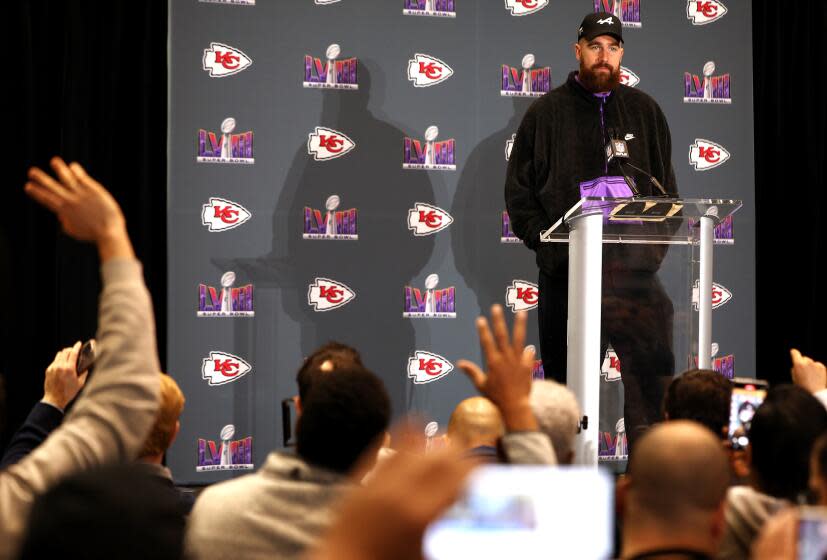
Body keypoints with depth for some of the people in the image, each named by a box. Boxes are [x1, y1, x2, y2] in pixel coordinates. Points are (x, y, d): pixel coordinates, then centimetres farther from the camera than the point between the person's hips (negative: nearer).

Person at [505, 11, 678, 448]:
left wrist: (655, 245, 2)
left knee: (651, 366, -10)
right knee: (567, 377, 2)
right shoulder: (546, 112, 9)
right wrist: (547, 245, -5)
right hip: (567, 265, -1)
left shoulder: (644, 110, 15)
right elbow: (518, 190, 8)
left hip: (634, 264, 1)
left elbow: (666, 187, 17)